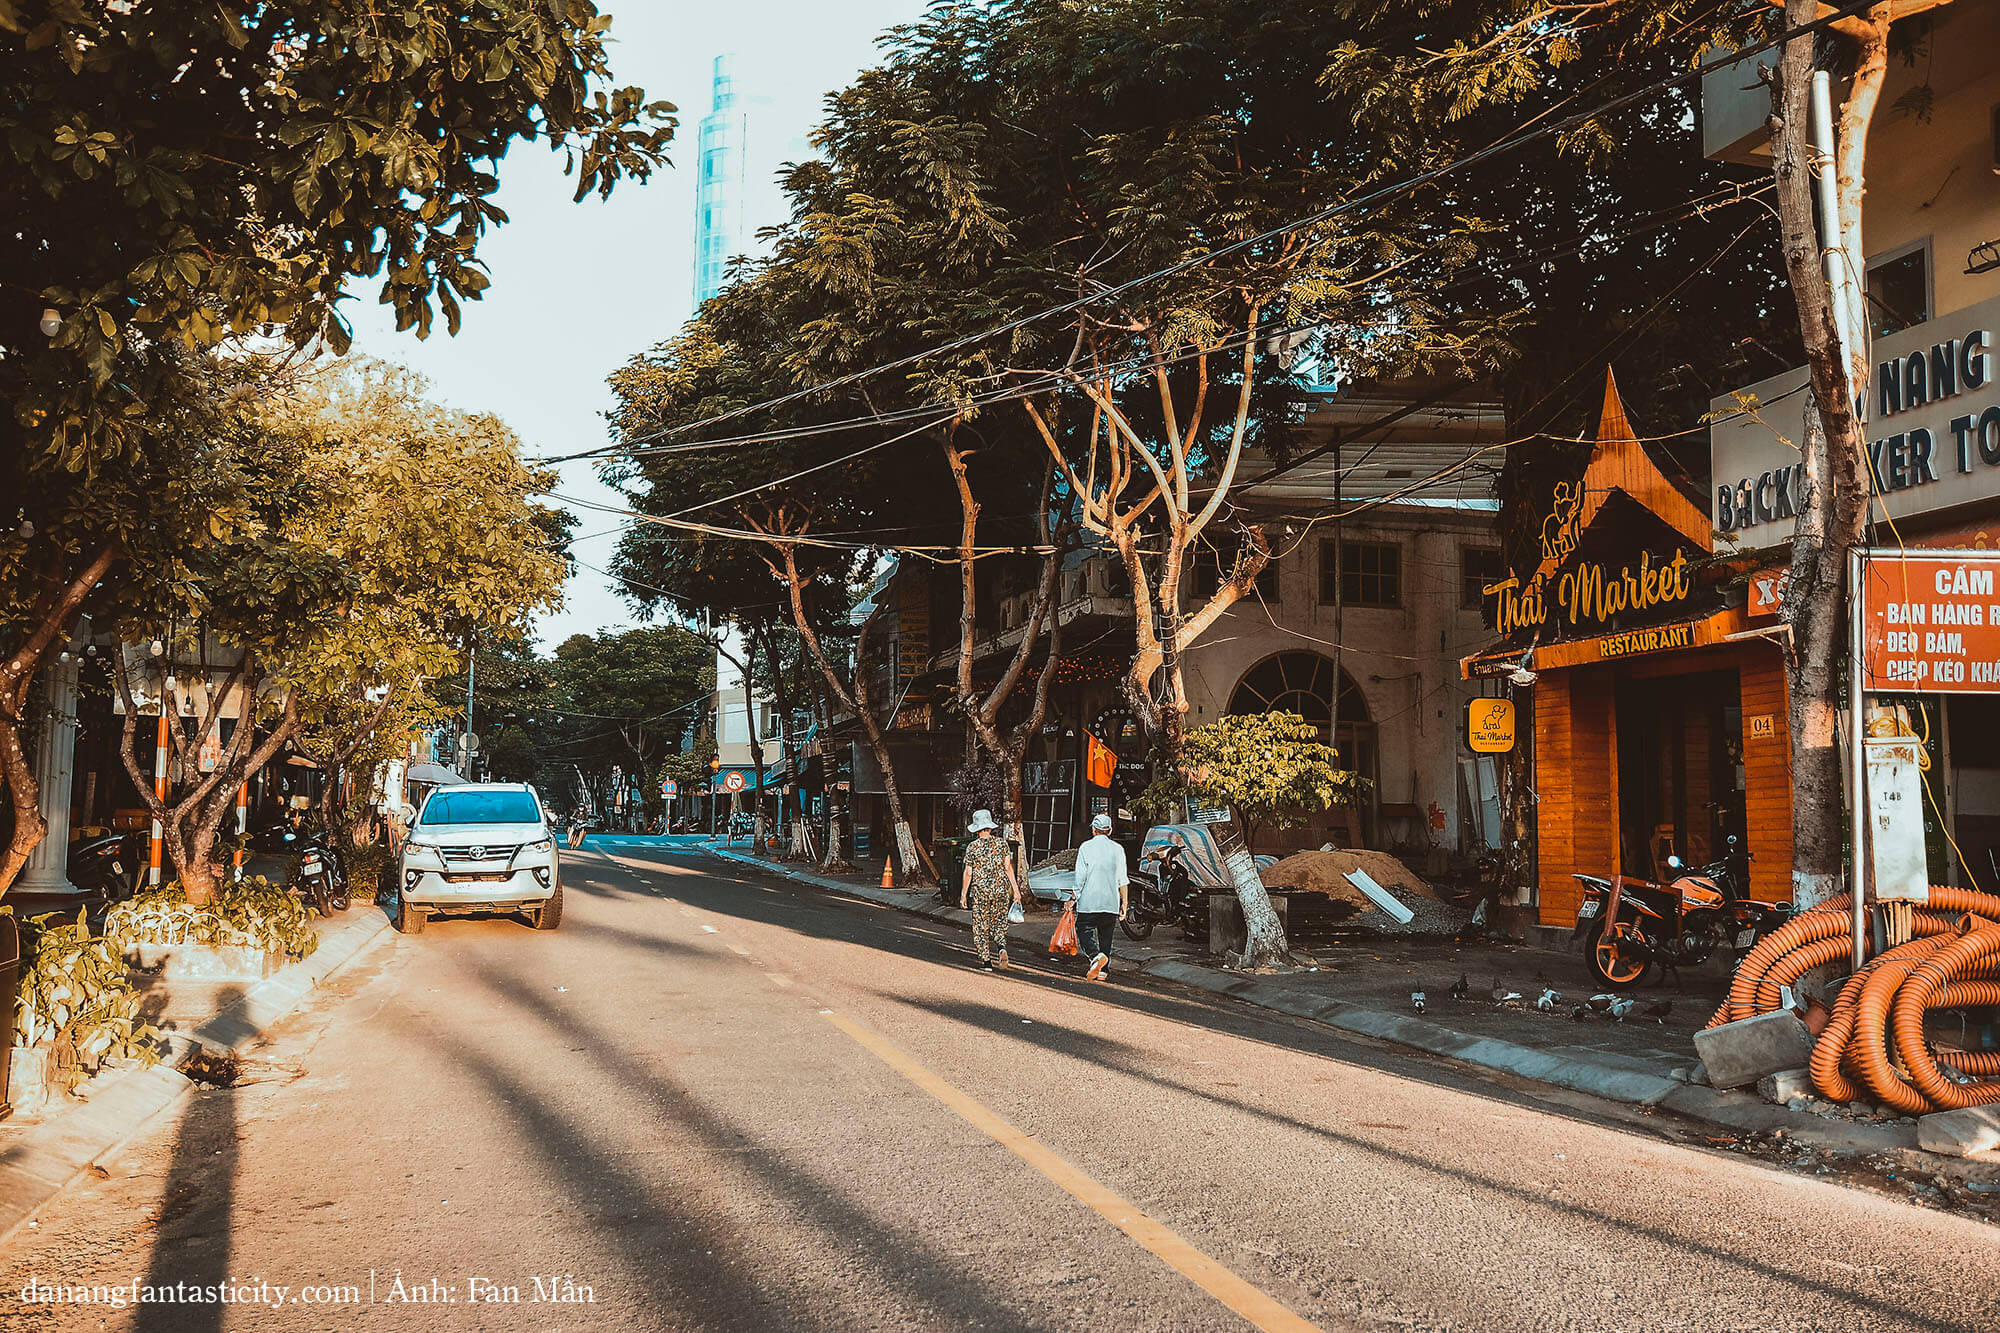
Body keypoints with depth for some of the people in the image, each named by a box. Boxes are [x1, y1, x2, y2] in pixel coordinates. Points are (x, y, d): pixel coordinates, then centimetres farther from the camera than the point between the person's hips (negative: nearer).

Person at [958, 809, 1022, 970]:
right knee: (999, 923, 12)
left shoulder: (973, 847, -3)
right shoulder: (1001, 844, 1)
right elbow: (1008, 867, -3)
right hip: (1001, 890, 2)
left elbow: (968, 873, -1)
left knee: (981, 927, 7)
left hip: (980, 891, -2)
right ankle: (1002, 947, -15)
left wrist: (963, 894, 6)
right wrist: (1015, 888, 1)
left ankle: (986, 960, 5)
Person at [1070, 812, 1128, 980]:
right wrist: (1125, 902, 9)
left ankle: (1096, 956, -24)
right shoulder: (1118, 849, 6)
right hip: (1111, 903, 3)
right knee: (1106, 937, 12)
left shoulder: (1086, 847, -2)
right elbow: (1122, 879, 5)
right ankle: (1102, 971, 9)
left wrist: (1076, 897, 3)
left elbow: (1080, 876, -5)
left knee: (1084, 931, 2)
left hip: (1089, 902, -3)